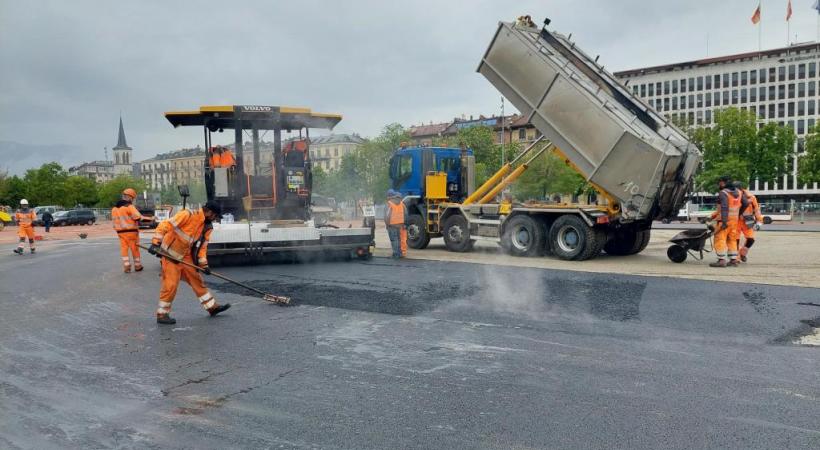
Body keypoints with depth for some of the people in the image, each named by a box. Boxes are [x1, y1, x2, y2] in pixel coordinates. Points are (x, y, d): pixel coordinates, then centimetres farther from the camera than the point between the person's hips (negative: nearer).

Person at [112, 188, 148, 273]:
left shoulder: (114, 208, 11)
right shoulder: (129, 206, -12)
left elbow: (113, 220, 14)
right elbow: (138, 217, -20)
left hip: (120, 232, 6)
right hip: (131, 231, -5)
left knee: (124, 249, 8)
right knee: (135, 249, 6)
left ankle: (126, 266, 3)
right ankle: (137, 266, 16)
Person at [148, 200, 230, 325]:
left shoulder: (207, 227, 4)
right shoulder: (188, 215, -20)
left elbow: (202, 245, 6)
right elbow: (165, 225, -23)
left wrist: (203, 263, -5)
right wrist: (155, 243, -28)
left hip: (185, 256, 7)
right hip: (170, 254, -7)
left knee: (197, 279, 10)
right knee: (170, 285, -6)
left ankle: (212, 306, 19)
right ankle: (162, 314, 7)